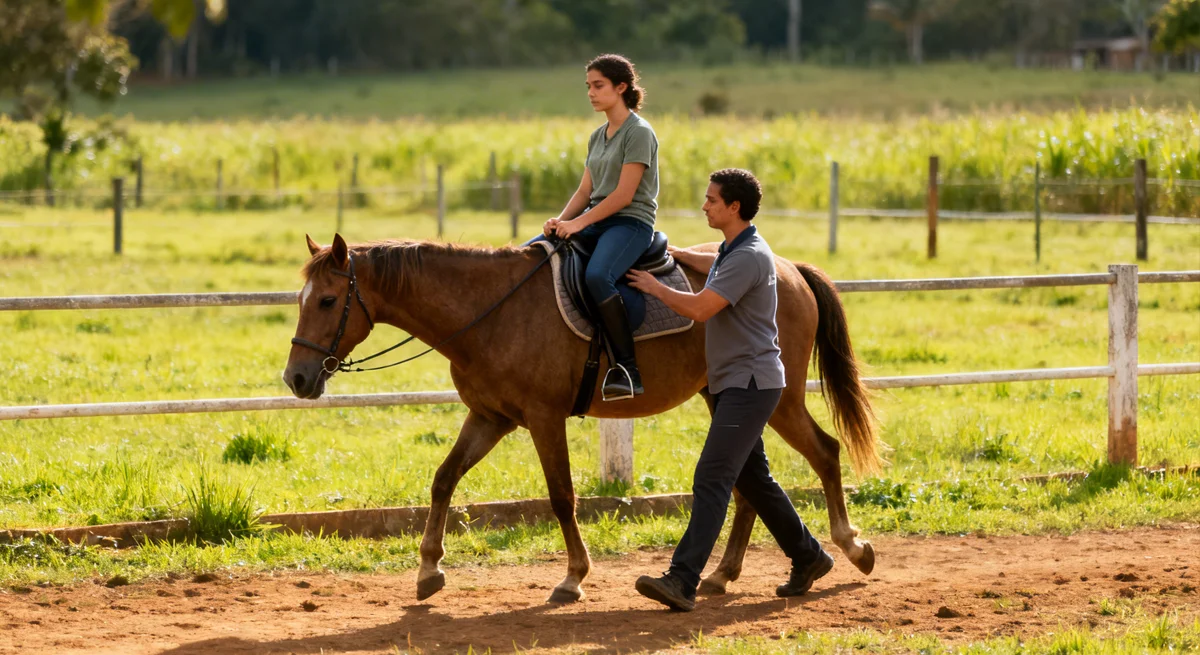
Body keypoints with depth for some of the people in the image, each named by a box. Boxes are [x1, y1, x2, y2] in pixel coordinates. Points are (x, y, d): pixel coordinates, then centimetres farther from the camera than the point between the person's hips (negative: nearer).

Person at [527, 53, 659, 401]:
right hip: (595, 221, 9)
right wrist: (561, 220, -4)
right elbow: (585, 191, 15)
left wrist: (579, 223, -19)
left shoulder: (639, 133, -8)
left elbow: (623, 195, -15)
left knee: (597, 276, -37)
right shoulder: (598, 137, 18)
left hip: (631, 222, -9)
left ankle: (626, 368, -32)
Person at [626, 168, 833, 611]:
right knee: (752, 479, 18)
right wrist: (674, 254, 29)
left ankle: (683, 581, -26)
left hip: (750, 383, -11)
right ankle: (807, 558, 30)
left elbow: (700, 308, -24)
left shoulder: (749, 258, -18)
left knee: (712, 479, -18)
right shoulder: (732, 251, 14)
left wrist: (654, 287, -9)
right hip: (733, 382, 11)